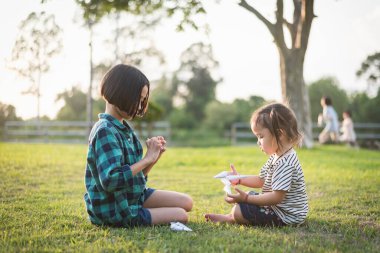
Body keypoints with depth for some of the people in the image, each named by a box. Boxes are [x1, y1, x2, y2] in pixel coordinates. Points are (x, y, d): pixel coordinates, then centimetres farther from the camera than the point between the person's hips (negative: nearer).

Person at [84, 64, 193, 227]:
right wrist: (147, 158, -25)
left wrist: (155, 157, -4)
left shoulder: (123, 128, 7)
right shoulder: (105, 131, -22)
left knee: (186, 203, 9)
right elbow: (111, 180, -34)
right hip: (113, 211, -9)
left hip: (134, 196, 9)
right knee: (181, 216, -4)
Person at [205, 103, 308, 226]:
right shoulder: (276, 156, 7)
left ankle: (228, 218, 14)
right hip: (278, 207, 11)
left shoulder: (284, 163, -27)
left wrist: (246, 198, -29)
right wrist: (239, 179, 8)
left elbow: (277, 197, -30)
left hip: (285, 216, -11)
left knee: (238, 211, -15)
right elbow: (261, 181, 17)